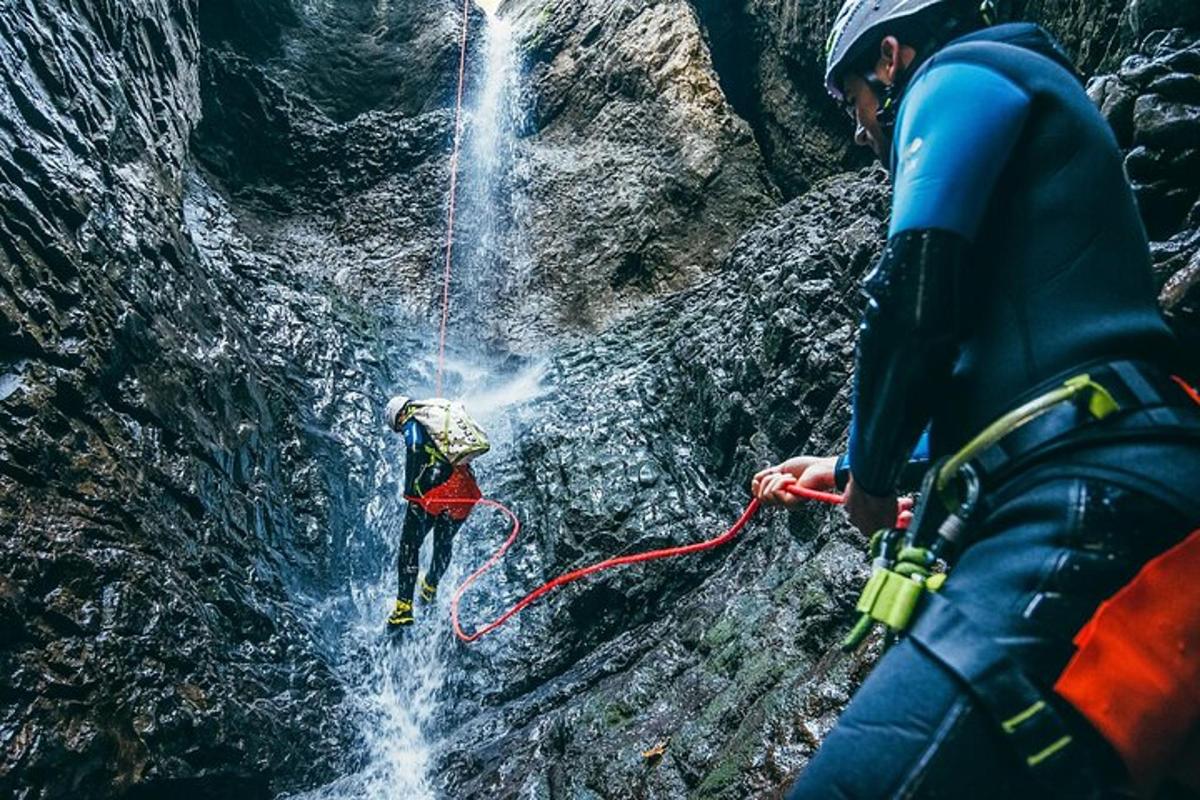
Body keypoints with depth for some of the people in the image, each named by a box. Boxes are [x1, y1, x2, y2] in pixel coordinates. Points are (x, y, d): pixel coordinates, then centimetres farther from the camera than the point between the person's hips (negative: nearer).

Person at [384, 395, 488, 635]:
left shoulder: (412, 421, 5)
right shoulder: (439, 412, 25)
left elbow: (415, 450, -14)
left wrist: (410, 490, -9)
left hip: (434, 488, -7)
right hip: (466, 491, 7)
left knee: (410, 545, 3)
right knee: (444, 542, 25)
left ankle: (404, 608, -1)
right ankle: (430, 588, 47)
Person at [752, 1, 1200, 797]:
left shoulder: (963, 74, 6)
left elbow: (914, 301, -12)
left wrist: (871, 476, 5)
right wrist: (846, 464, 41)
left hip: (1080, 500, -11)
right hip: (1083, 499, 11)